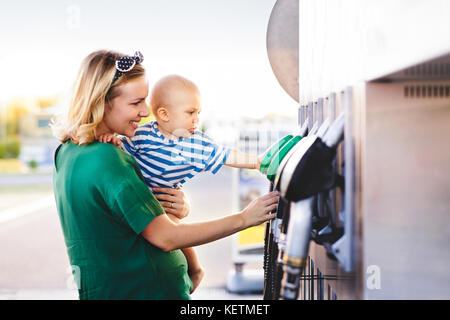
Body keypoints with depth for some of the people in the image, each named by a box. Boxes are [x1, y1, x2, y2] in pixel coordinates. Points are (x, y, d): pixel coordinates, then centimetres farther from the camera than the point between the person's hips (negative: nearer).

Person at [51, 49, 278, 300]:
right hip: (148, 291, -9)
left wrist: (180, 208, -10)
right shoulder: (108, 160, -23)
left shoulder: (67, 152, 4)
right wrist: (244, 218, -18)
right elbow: (166, 238, -22)